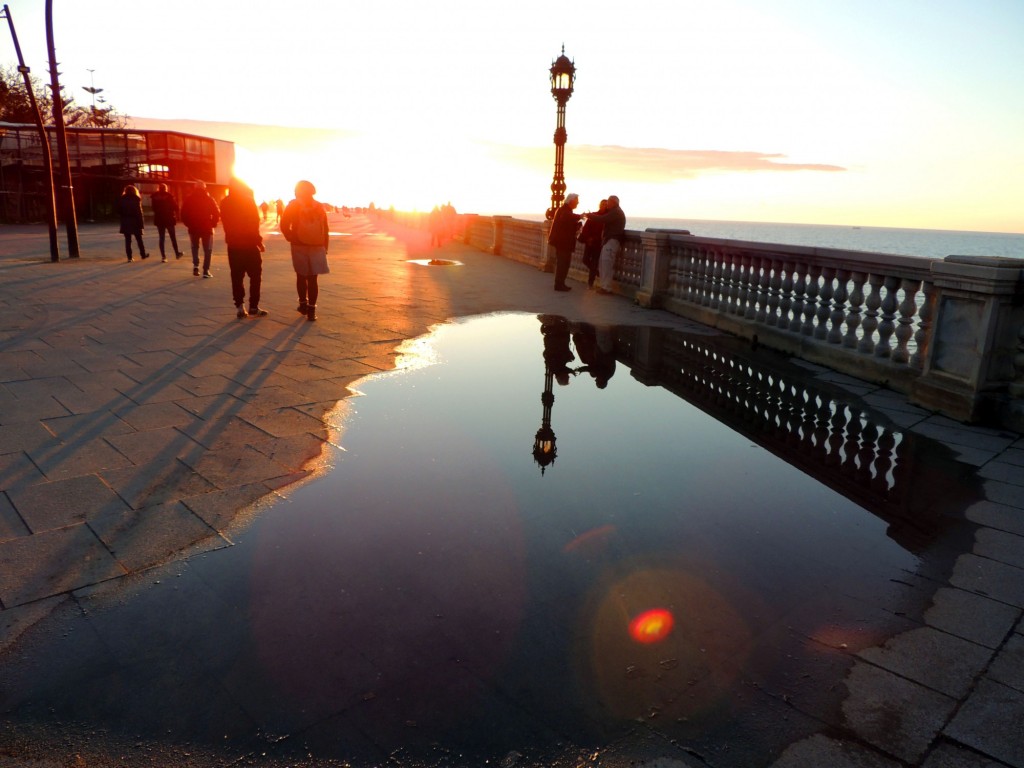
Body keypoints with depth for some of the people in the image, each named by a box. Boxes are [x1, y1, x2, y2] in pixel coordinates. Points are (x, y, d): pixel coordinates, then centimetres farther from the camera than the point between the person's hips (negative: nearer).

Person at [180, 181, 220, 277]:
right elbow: (217, 213, -10)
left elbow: (183, 214, -2)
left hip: (193, 228, 2)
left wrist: (188, 224, 10)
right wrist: (213, 224, 2)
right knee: (207, 249, 7)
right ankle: (206, 270, 0)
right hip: (207, 228, -2)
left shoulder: (189, 199, 2)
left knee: (195, 247, 21)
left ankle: (195, 266, 3)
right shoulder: (209, 199, -3)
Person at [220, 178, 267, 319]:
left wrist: (232, 237, 16)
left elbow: (226, 223, 10)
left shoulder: (225, 202, 6)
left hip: (233, 244, 5)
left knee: (237, 277, 7)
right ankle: (253, 307, 0)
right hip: (249, 243, -5)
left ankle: (239, 307, 5)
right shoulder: (248, 200, -9)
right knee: (255, 276, 3)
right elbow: (253, 223, -12)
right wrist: (258, 240, -6)